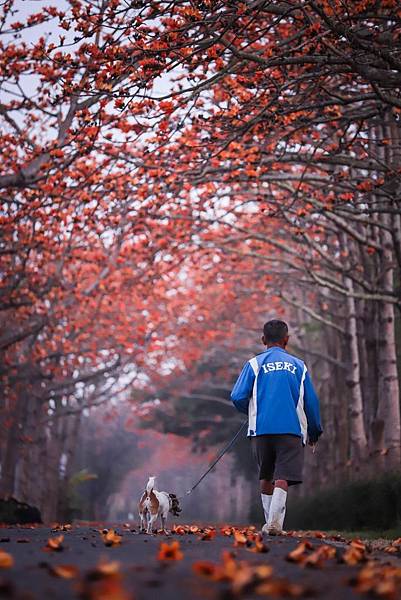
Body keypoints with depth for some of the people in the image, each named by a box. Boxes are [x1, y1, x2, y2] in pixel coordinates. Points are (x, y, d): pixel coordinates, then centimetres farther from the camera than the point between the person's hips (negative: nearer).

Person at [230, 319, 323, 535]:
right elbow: (311, 401, 8)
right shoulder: (298, 365, 11)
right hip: (292, 429, 0)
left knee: (266, 477, 15)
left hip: (261, 429, 1)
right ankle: (275, 522, -24)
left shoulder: (255, 363, 6)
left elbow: (238, 397, -4)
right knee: (282, 477, -7)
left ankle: (270, 523, 19)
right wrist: (314, 432, 18)